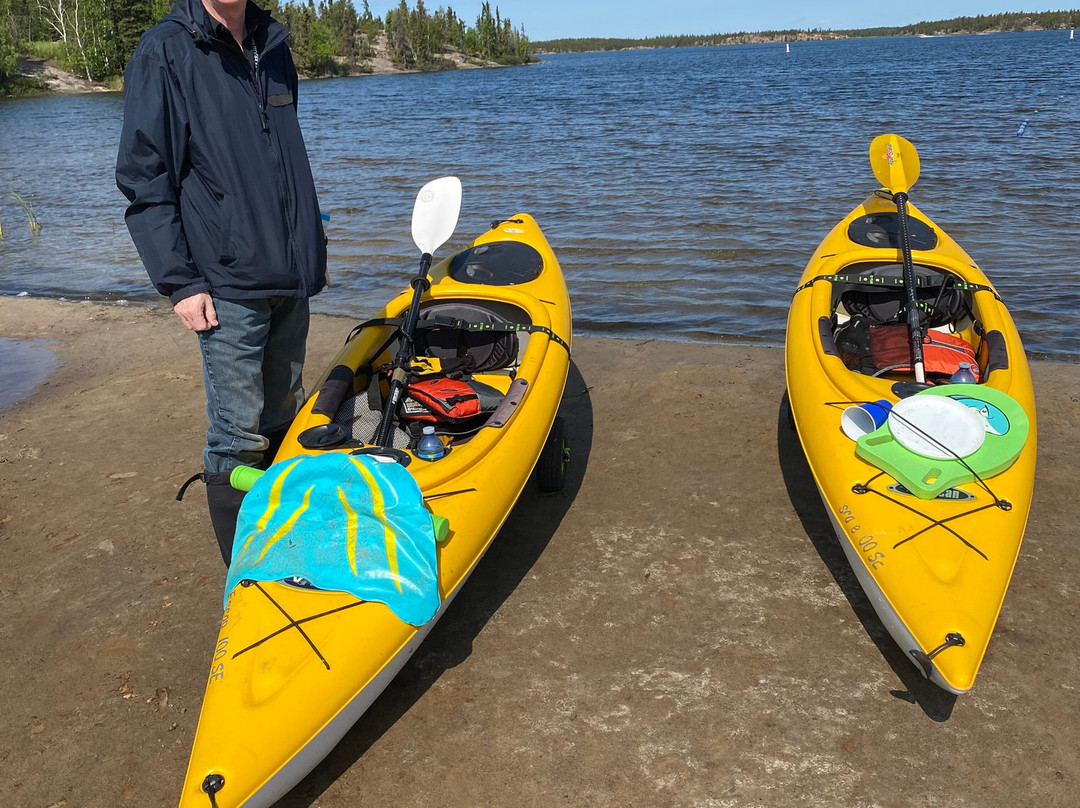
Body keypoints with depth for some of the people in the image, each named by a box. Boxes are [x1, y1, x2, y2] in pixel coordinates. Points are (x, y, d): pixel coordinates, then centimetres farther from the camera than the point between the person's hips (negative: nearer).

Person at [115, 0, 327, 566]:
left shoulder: (273, 49, 14)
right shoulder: (163, 53, -6)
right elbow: (143, 179, -8)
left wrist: (314, 250, 20)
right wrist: (179, 281, -12)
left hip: (291, 281, 6)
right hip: (227, 285, -6)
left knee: (282, 418, 14)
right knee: (238, 435, -1)